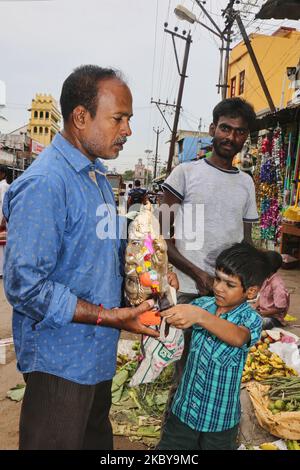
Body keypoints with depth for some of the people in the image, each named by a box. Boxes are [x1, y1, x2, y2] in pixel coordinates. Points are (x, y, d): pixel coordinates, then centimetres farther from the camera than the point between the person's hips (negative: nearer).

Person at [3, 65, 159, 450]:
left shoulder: (97, 175, 8)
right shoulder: (44, 183, -24)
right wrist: (108, 316, -26)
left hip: (98, 353, 9)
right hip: (61, 361, -9)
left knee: (97, 439, 26)